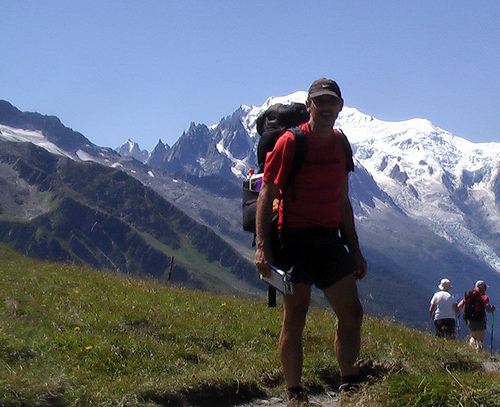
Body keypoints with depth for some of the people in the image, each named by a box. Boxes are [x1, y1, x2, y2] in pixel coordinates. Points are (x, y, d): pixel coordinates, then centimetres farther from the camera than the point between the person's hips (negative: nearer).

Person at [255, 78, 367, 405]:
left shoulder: (340, 144, 13)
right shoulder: (290, 142, -7)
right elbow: (266, 196, -9)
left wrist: (355, 251, 18)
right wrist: (262, 246, -18)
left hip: (330, 239, 6)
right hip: (295, 238, -6)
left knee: (352, 313, 3)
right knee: (295, 317, -3)